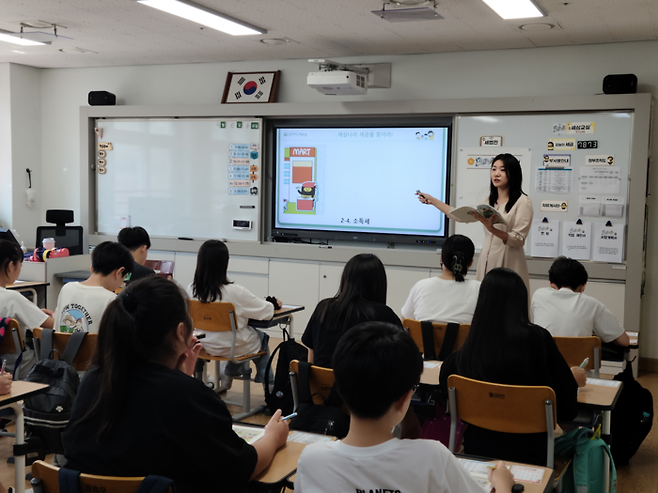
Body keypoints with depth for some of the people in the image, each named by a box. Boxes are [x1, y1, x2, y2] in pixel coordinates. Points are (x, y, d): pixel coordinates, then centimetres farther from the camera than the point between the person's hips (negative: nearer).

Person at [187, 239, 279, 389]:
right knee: (262, 338, 30)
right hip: (233, 347, -5)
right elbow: (266, 312, -19)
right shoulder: (234, 291, -28)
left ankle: (228, 374, 46)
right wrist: (273, 304, 5)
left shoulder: (191, 290, -15)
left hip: (208, 346, 5)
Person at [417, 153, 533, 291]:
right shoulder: (489, 201, 14)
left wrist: (491, 229, -26)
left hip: (508, 264, -6)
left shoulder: (522, 202, -5)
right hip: (486, 261, 6)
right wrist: (433, 201, 21)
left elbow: (519, 240, -12)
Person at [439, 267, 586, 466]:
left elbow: (444, 378, 11)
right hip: (526, 452, -4)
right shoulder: (537, 338, -19)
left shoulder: (469, 346, -10)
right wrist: (573, 378, 12)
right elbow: (566, 406, -11)